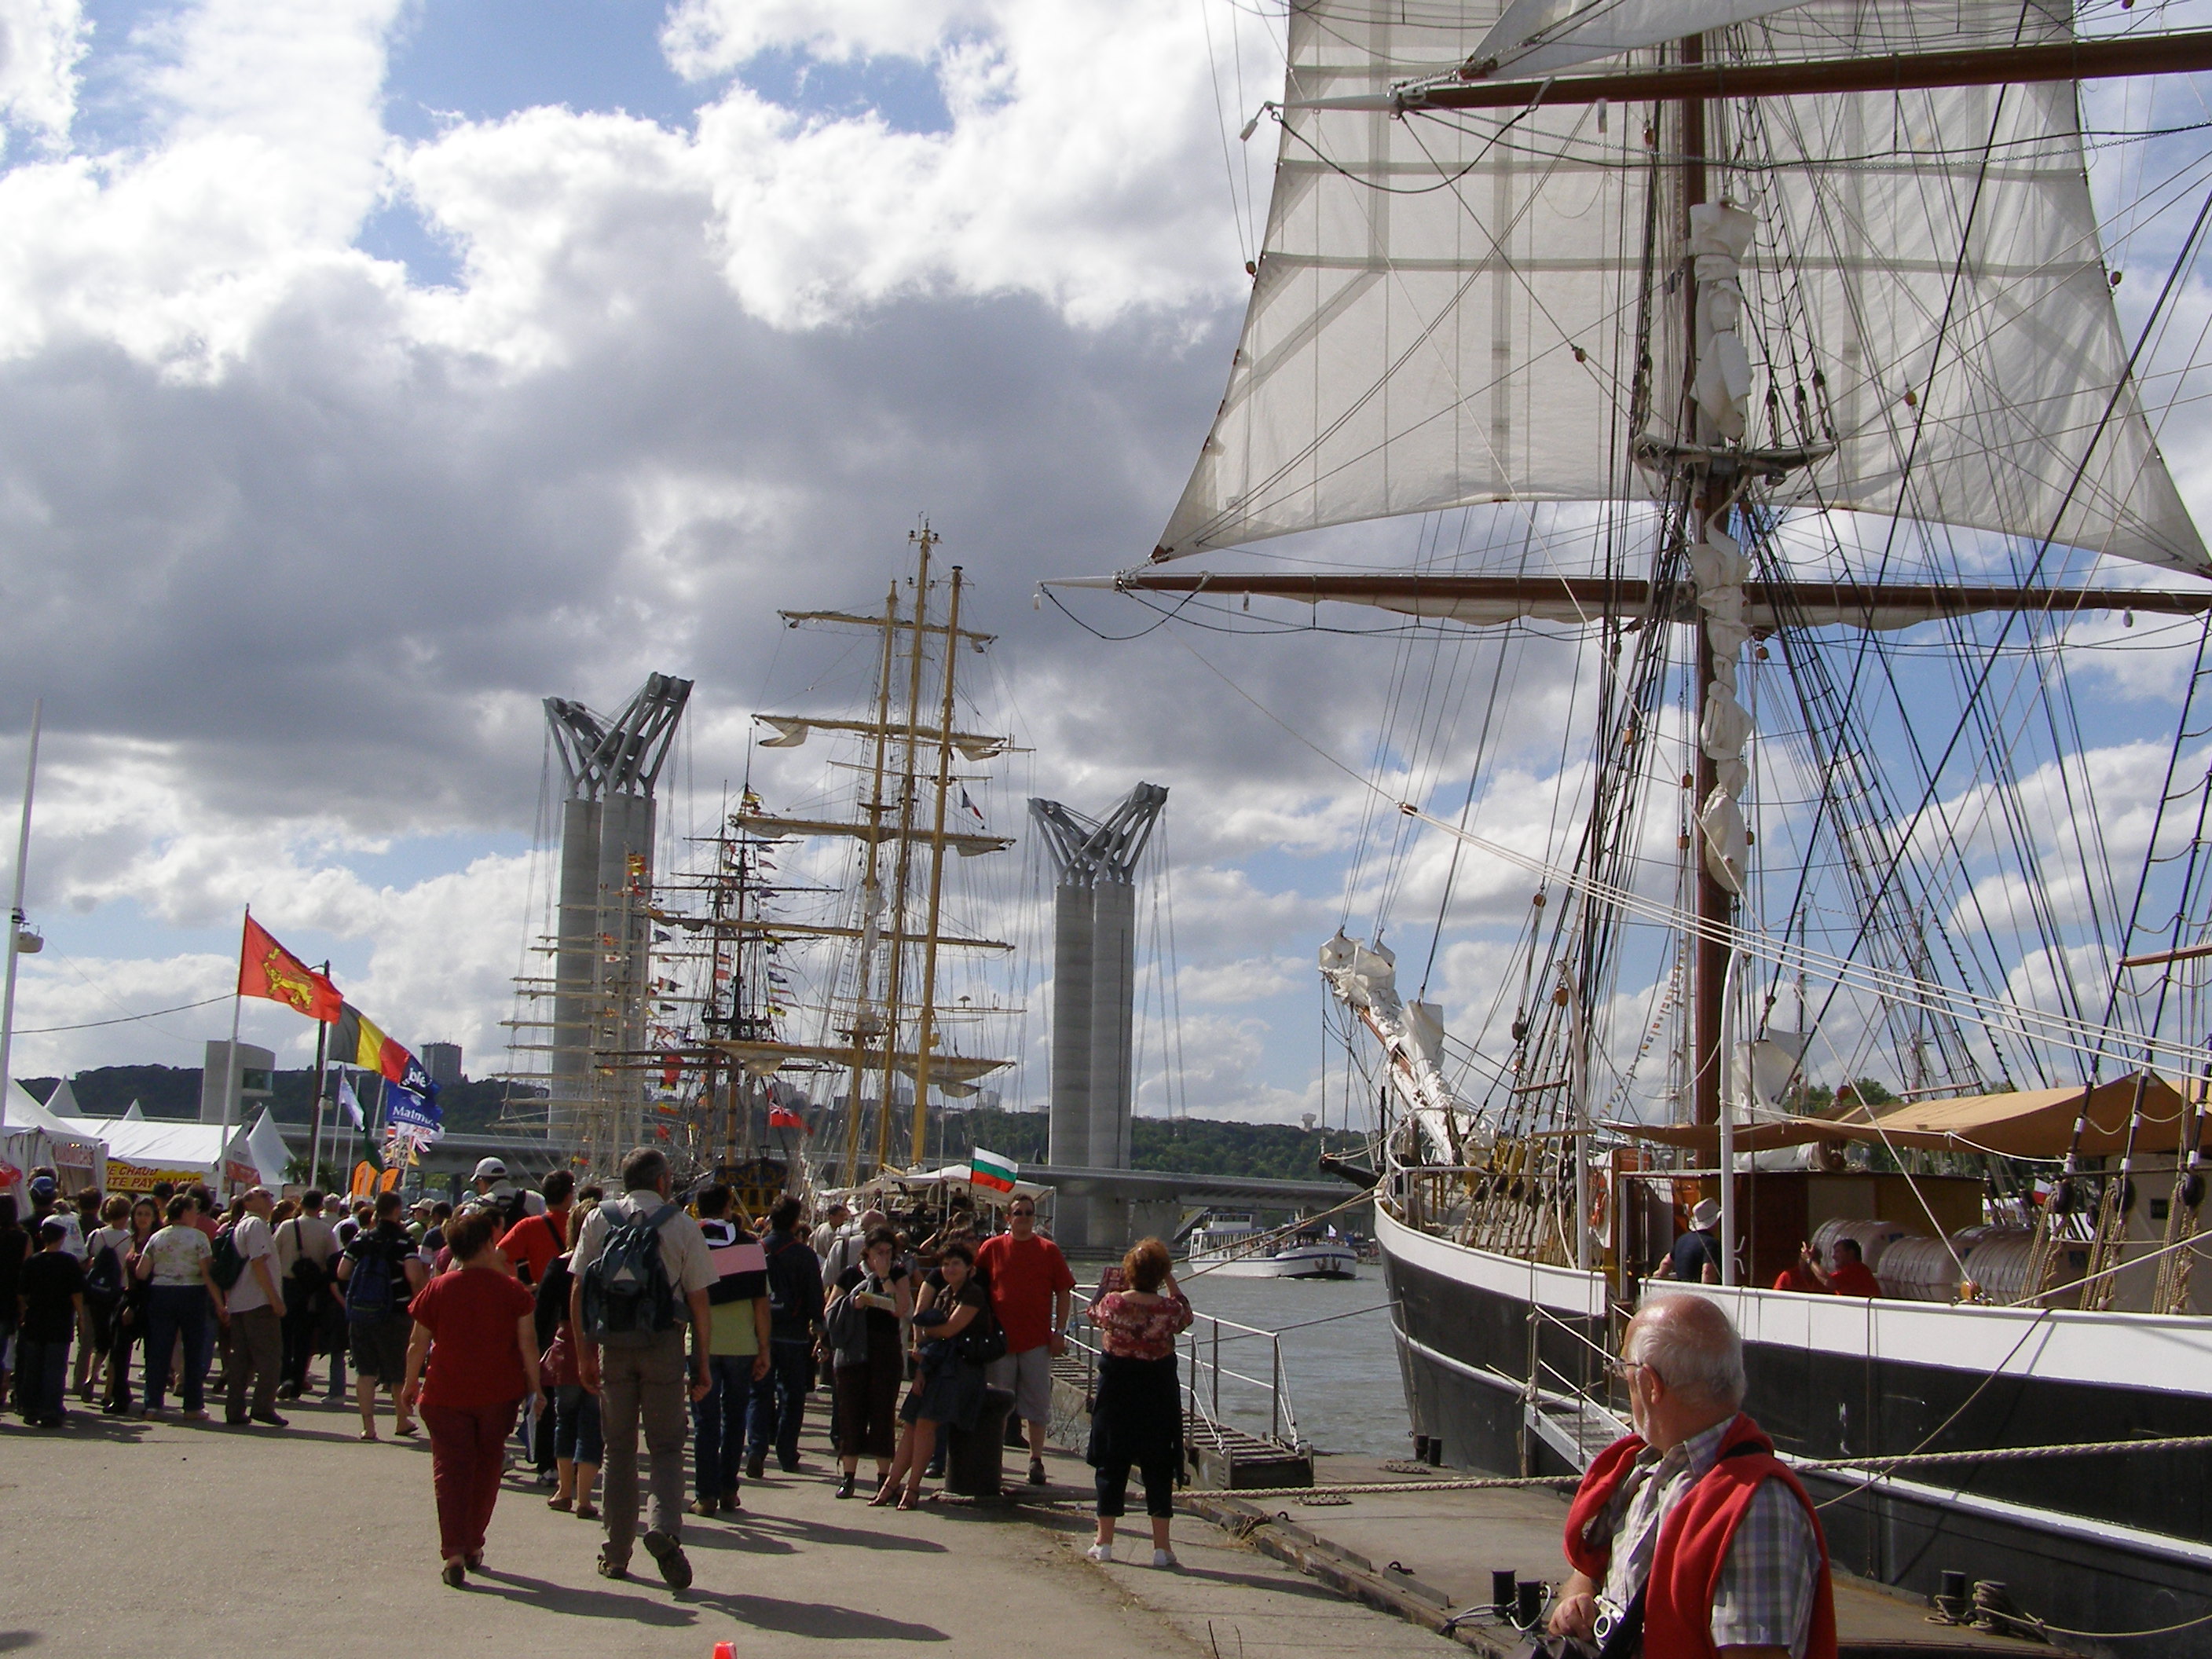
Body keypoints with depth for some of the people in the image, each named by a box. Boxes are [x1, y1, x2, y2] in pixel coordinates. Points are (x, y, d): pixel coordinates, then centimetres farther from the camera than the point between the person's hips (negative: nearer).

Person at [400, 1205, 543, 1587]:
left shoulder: (436, 1289, -4)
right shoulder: (512, 1290, -5)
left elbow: (417, 1344, 1)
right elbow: (527, 1343, -6)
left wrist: (411, 1384, 15)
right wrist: (535, 1386, 3)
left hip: (446, 1394, -1)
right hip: (499, 1394, 1)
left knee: (451, 1469, 1)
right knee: (487, 1466, 17)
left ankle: (453, 1552, -13)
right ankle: (473, 1546, 26)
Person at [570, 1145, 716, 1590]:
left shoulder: (598, 1220, 4)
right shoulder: (682, 1225, -1)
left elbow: (578, 1292, 1)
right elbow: (699, 1300, -2)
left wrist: (585, 1351, 6)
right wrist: (702, 1362, 4)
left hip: (612, 1344, 2)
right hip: (664, 1344, -2)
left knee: (619, 1447, 12)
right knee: (667, 1447, 6)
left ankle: (617, 1554, 15)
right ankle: (665, 1527, -19)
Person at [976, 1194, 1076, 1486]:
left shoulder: (1049, 1250, 4)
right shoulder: (991, 1248, 3)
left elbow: (1064, 1293, 5)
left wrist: (1060, 1333, -1)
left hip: (1038, 1340, 0)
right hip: (1001, 1339, 0)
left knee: (1038, 1404, 2)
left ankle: (1036, 1460, 9)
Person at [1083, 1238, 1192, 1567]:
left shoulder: (1111, 1302, -13)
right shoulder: (1169, 1308, -13)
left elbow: (1096, 1315, 9)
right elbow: (1186, 1316, 10)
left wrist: (1108, 1288, 21)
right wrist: (1171, 1284, 10)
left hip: (1116, 1393, 0)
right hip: (1158, 1395, 0)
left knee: (1111, 1465, 10)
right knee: (1158, 1469, 7)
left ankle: (1104, 1542, 14)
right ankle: (1161, 1546, 8)